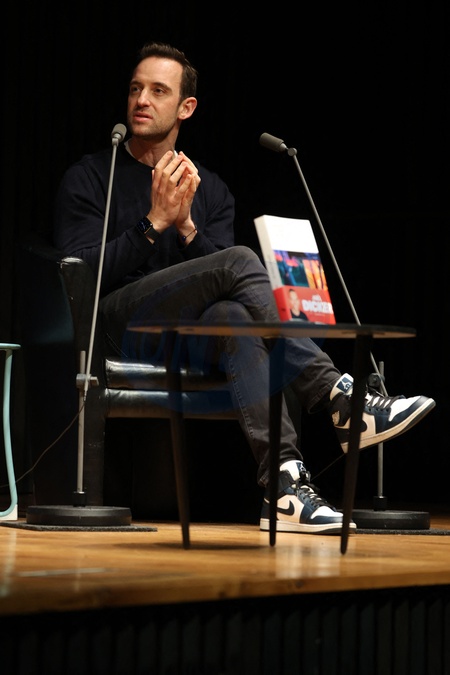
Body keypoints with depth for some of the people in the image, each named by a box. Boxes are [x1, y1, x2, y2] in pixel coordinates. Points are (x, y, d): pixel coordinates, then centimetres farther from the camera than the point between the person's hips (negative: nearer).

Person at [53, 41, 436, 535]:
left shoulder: (211, 191, 21)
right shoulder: (87, 179, 11)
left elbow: (230, 293, 7)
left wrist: (185, 225, -8)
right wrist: (154, 222, -10)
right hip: (121, 325, -3)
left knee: (232, 315, -37)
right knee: (241, 261, -29)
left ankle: (284, 484, -50)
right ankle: (340, 399, -37)